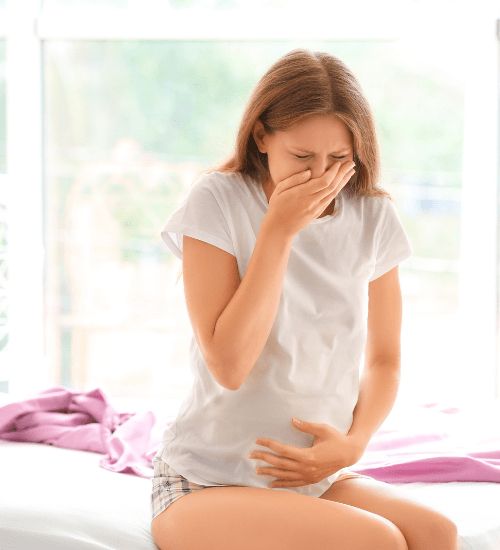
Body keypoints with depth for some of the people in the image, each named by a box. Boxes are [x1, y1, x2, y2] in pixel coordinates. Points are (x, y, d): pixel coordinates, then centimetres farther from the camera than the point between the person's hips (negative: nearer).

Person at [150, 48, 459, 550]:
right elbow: (229, 365, -19)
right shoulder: (217, 202, -10)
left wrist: (354, 443, -7)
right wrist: (279, 229, -20)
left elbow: (384, 358, 12)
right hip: (207, 486, -4)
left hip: (319, 479, 4)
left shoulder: (373, 219, 1)